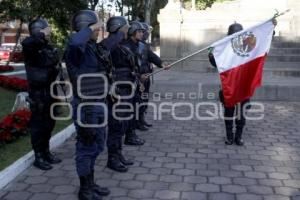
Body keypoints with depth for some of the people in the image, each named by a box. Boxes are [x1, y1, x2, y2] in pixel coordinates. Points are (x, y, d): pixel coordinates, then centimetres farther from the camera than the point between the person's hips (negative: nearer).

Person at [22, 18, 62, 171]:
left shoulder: (50, 47, 11)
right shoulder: (32, 48, -11)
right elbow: (26, 43, -38)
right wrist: (42, 35, -26)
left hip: (52, 92, 7)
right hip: (39, 93, -7)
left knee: (49, 124, 15)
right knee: (38, 125, 1)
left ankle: (46, 152, 29)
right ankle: (38, 156, 11)